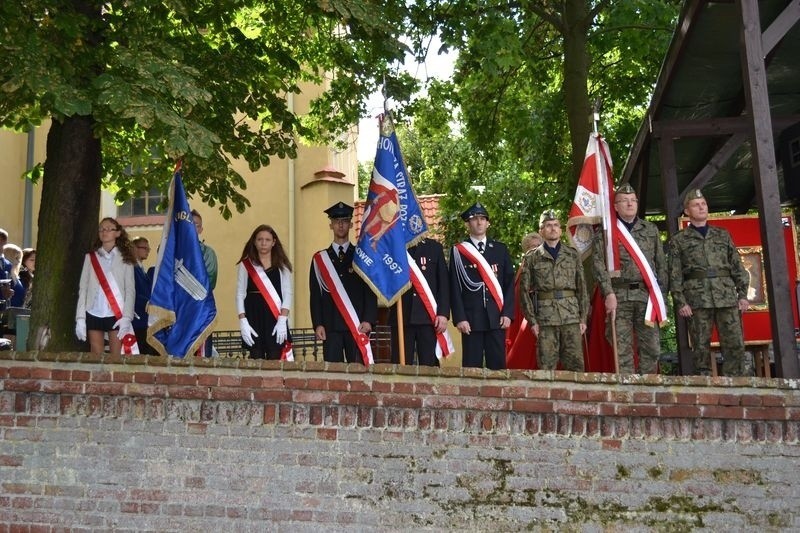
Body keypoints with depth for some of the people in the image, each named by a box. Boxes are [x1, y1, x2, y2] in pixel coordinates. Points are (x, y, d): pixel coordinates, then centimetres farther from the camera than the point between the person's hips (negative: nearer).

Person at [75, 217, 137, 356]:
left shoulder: (125, 259, 4)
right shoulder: (90, 257, 9)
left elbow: (130, 290, -1)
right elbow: (83, 288, 7)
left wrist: (126, 317, -12)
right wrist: (80, 318, -1)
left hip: (116, 315, -2)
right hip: (93, 314, 2)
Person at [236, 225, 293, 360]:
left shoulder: (282, 265, 6)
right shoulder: (246, 265, 5)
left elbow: (287, 293, 1)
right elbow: (240, 294, 4)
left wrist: (283, 320, -10)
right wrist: (242, 322, -6)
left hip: (276, 318, 0)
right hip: (253, 318, 0)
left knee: (275, 359, -4)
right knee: (256, 359, 1)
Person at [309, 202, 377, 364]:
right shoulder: (320, 258, 11)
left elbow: (371, 291, 4)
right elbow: (315, 295, 6)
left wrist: (368, 320, -8)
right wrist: (318, 324, -4)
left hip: (358, 325, 0)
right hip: (331, 325, 1)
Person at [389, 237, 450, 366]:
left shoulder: (435, 247, 12)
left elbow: (444, 282, 6)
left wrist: (443, 313, -4)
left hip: (430, 316, 0)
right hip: (401, 316, 0)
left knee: (430, 366, -2)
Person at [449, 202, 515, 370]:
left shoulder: (501, 249, 12)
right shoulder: (458, 251, 4)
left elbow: (509, 282, 8)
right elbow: (455, 287, 0)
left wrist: (507, 313, -2)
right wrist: (459, 318, -8)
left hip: (497, 317, 2)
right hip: (471, 318, -2)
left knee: (498, 365, 3)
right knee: (471, 367, 1)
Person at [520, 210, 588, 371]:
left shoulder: (573, 254, 12)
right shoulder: (532, 257, 7)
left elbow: (582, 287, 10)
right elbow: (524, 290, 4)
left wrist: (583, 318, 4)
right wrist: (532, 320, -3)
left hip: (571, 316, 1)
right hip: (545, 317, -1)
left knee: (575, 364, 0)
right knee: (546, 366, 1)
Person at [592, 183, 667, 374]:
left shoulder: (651, 229, 15)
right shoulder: (605, 232, 4)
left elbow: (661, 263, 14)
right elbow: (599, 264, -5)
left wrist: (661, 293, 7)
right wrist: (609, 294, -14)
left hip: (646, 295, 3)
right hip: (619, 296, -3)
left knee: (652, 347, 1)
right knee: (622, 349, -2)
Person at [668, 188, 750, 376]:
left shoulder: (723, 235, 19)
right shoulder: (678, 240, 9)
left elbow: (737, 267, 15)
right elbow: (675, 275, 3)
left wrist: (743, 294, 4)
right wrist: (680, 302, -7)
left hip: (727, 296, 2)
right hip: (697, 299, -2)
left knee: (736, 345, -4)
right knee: (701, 348, -1)